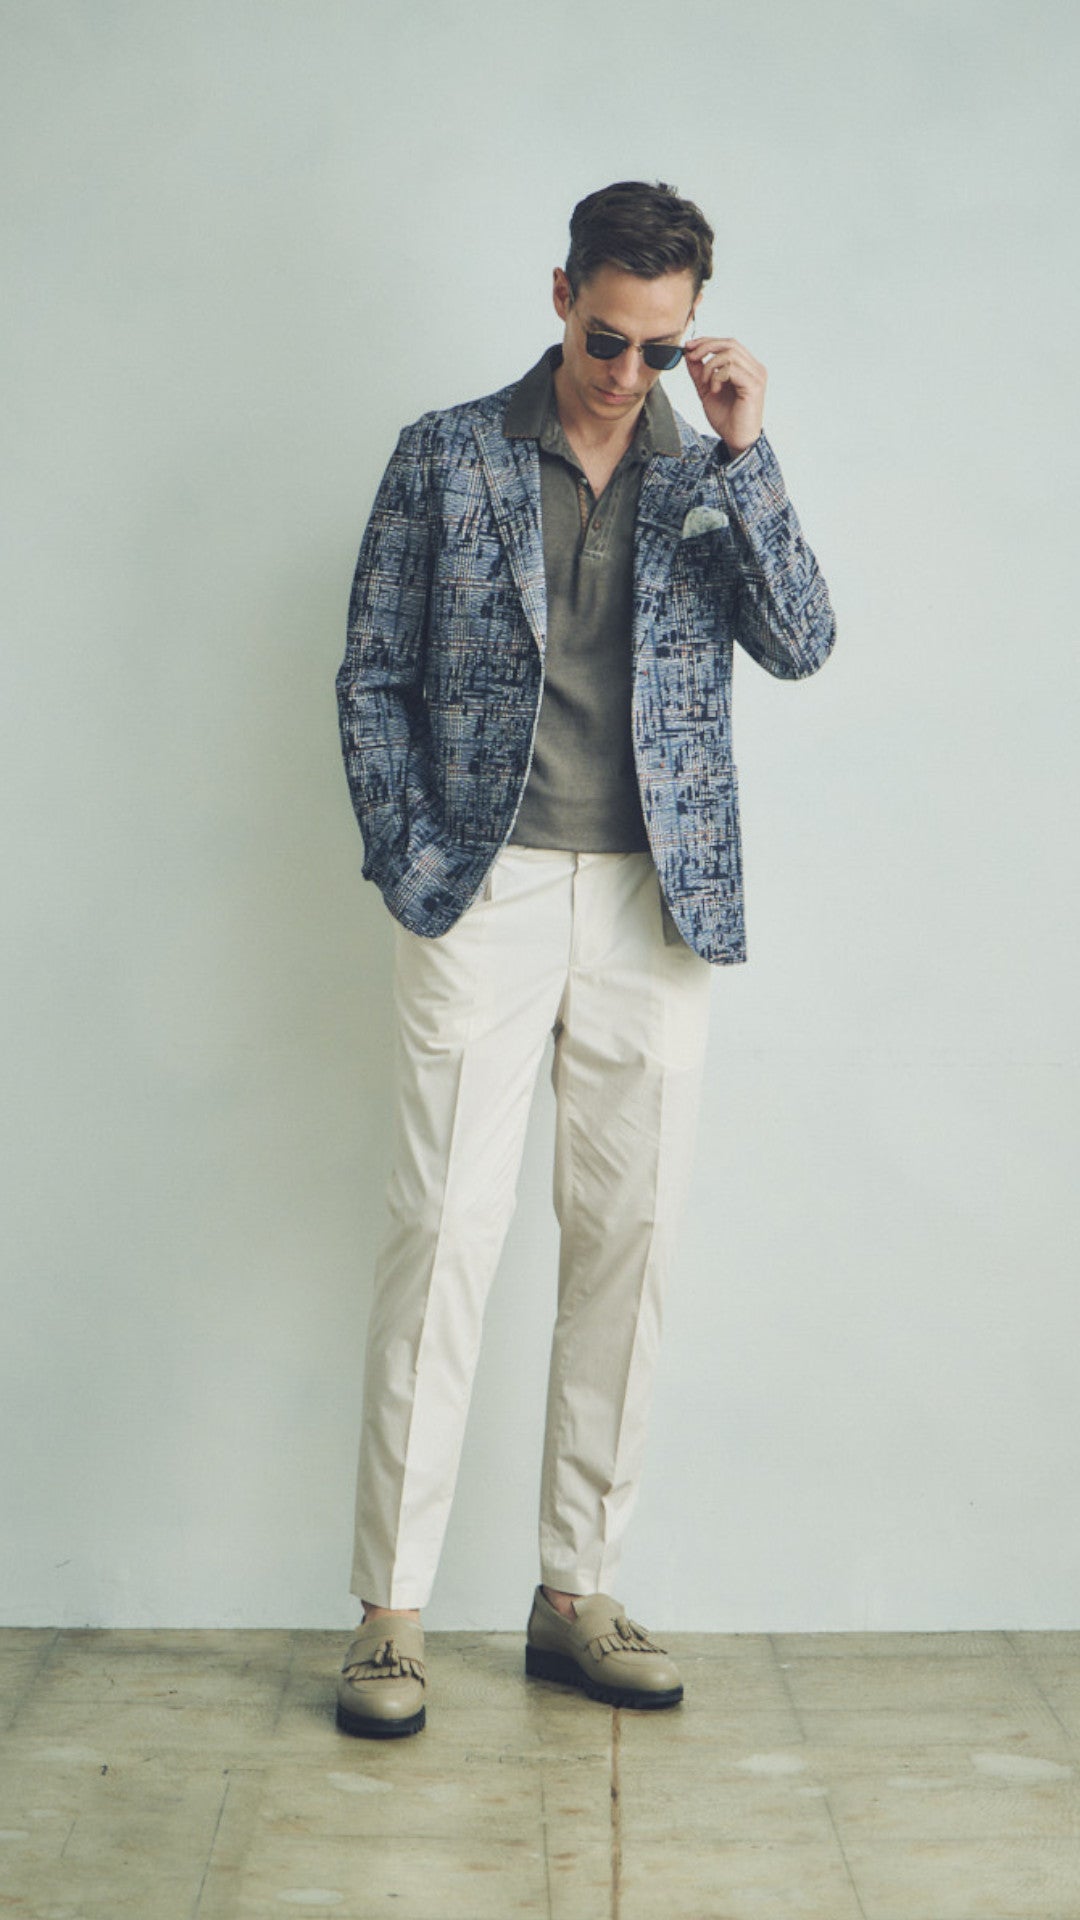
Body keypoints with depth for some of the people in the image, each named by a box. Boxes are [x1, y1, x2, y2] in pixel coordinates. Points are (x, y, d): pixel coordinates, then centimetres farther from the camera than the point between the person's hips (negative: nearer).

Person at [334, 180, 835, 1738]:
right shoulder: (448, 457, 5)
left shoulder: (709, 473, 11)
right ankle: (393, 1613, 2)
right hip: (486, 895, -2)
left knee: (630, 1237, 4)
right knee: (444, 1235, -6)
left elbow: (801, 644, -3)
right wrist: (412, 863, -4)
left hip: (656, 907, 3)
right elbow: (372, 675, 5)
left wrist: (743, 454, -9)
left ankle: (578, 1595, 15)